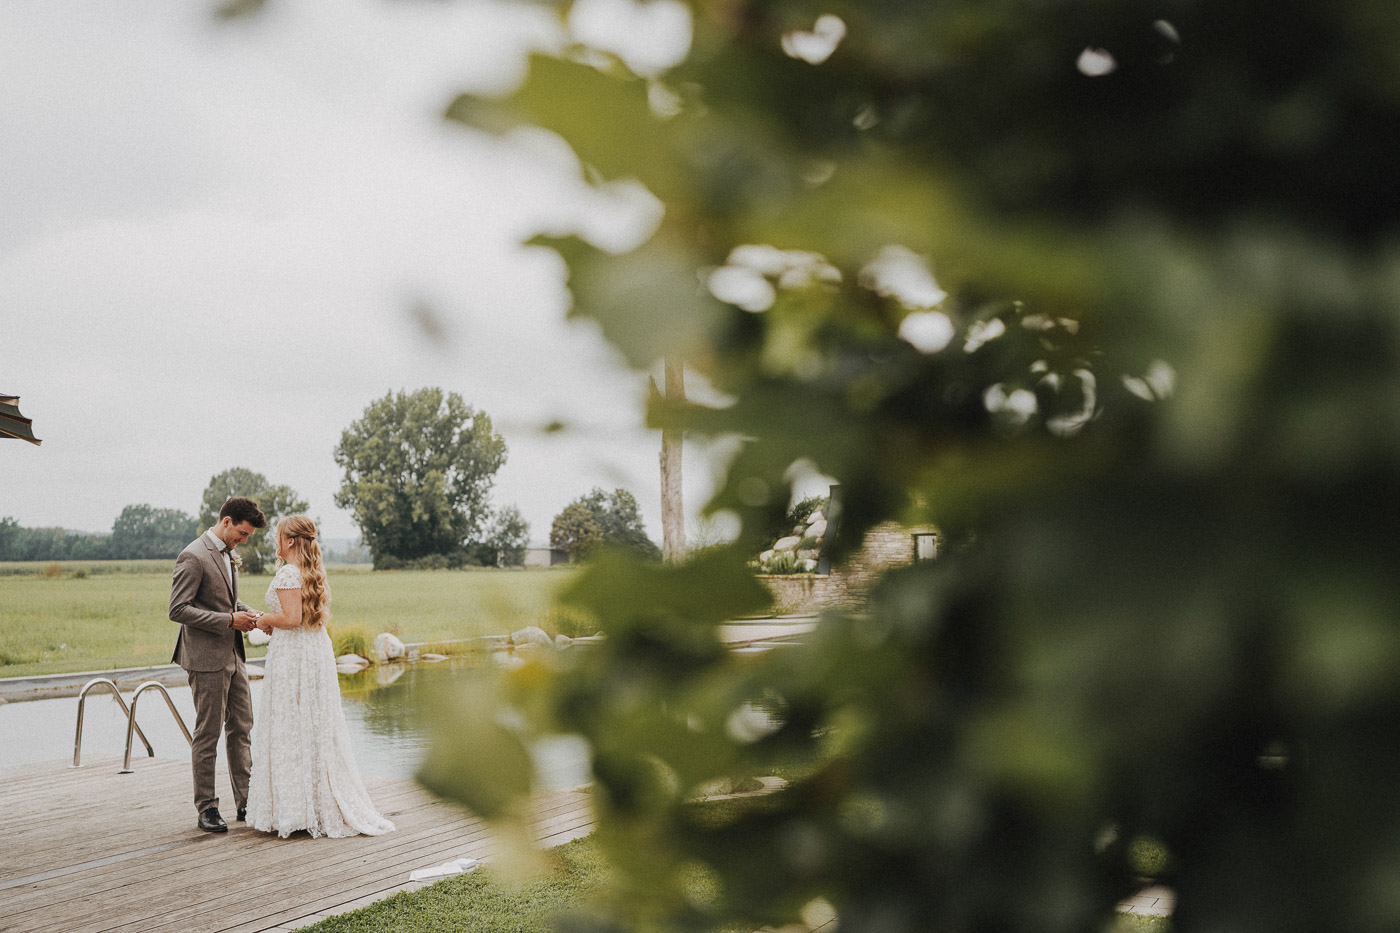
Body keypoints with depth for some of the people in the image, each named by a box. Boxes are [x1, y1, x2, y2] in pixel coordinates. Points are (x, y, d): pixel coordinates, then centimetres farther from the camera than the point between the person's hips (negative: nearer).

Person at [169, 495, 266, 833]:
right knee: (208, 735, 0)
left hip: (232, 655, 9)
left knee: (241, 729, 11)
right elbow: (178, 610, -20)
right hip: (207, 657, -9)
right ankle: (206, 808, 11)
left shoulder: (228, 554, 13)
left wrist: (245, 612, 6)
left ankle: (245, 801, 19)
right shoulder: (193, 557, -16)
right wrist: (230, 620, -21)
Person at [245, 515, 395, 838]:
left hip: (292, 654, -8)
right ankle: (325, 807, 15)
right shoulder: (314, 572, 11)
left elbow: (292, 618, -23)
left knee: (290, 731, -1)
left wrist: (266, 620, -5)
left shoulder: (287, 573, -14)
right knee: (318, 730, 11)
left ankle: (293, 810, 2)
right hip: (319, 651, 8)